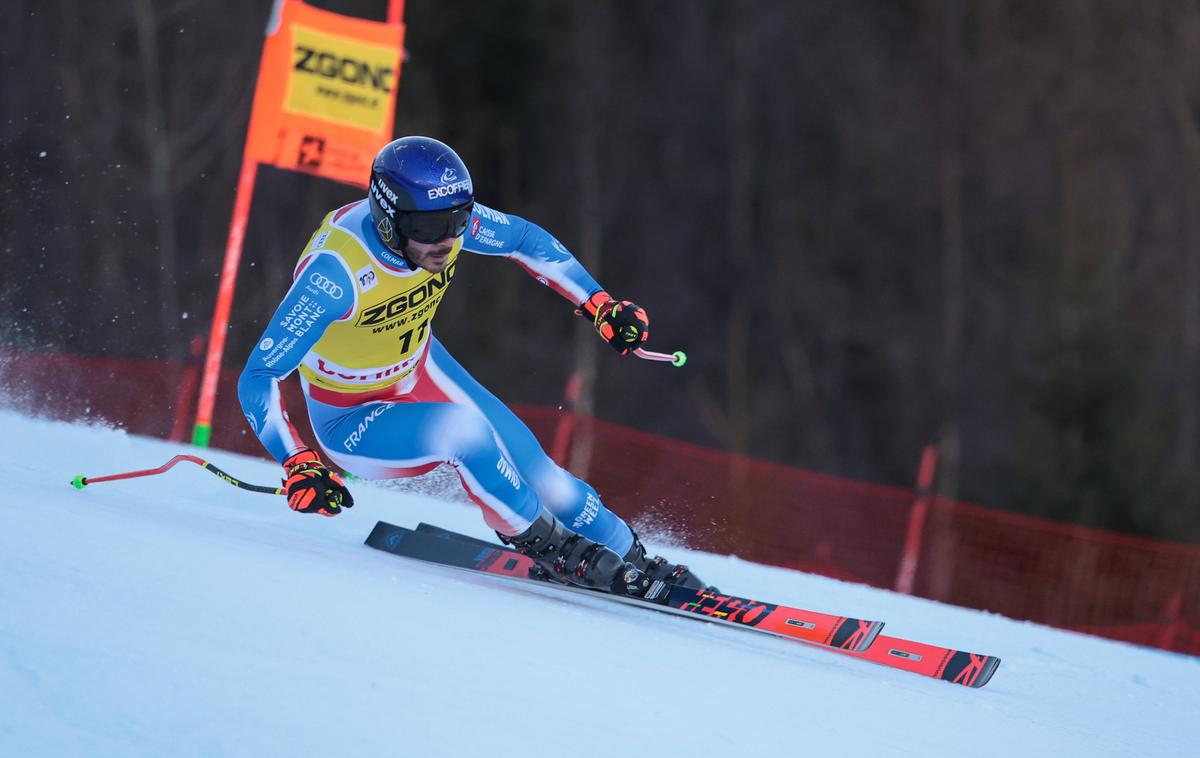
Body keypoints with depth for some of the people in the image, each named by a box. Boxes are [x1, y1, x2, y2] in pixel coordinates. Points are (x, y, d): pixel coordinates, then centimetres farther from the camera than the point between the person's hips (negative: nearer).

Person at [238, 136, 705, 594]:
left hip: (422, 373, 6)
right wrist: (298, 466, -47)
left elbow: (525, 239, 2)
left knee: (536, 473, 1)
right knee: (463, 428, -31)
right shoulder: (336, 270, -37)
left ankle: (632, 563, 23)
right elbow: (258, 379, -35)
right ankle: (545, 545, -9)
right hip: (352, 419, -6)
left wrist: (600, 305, -4)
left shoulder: (443, 217, -20)